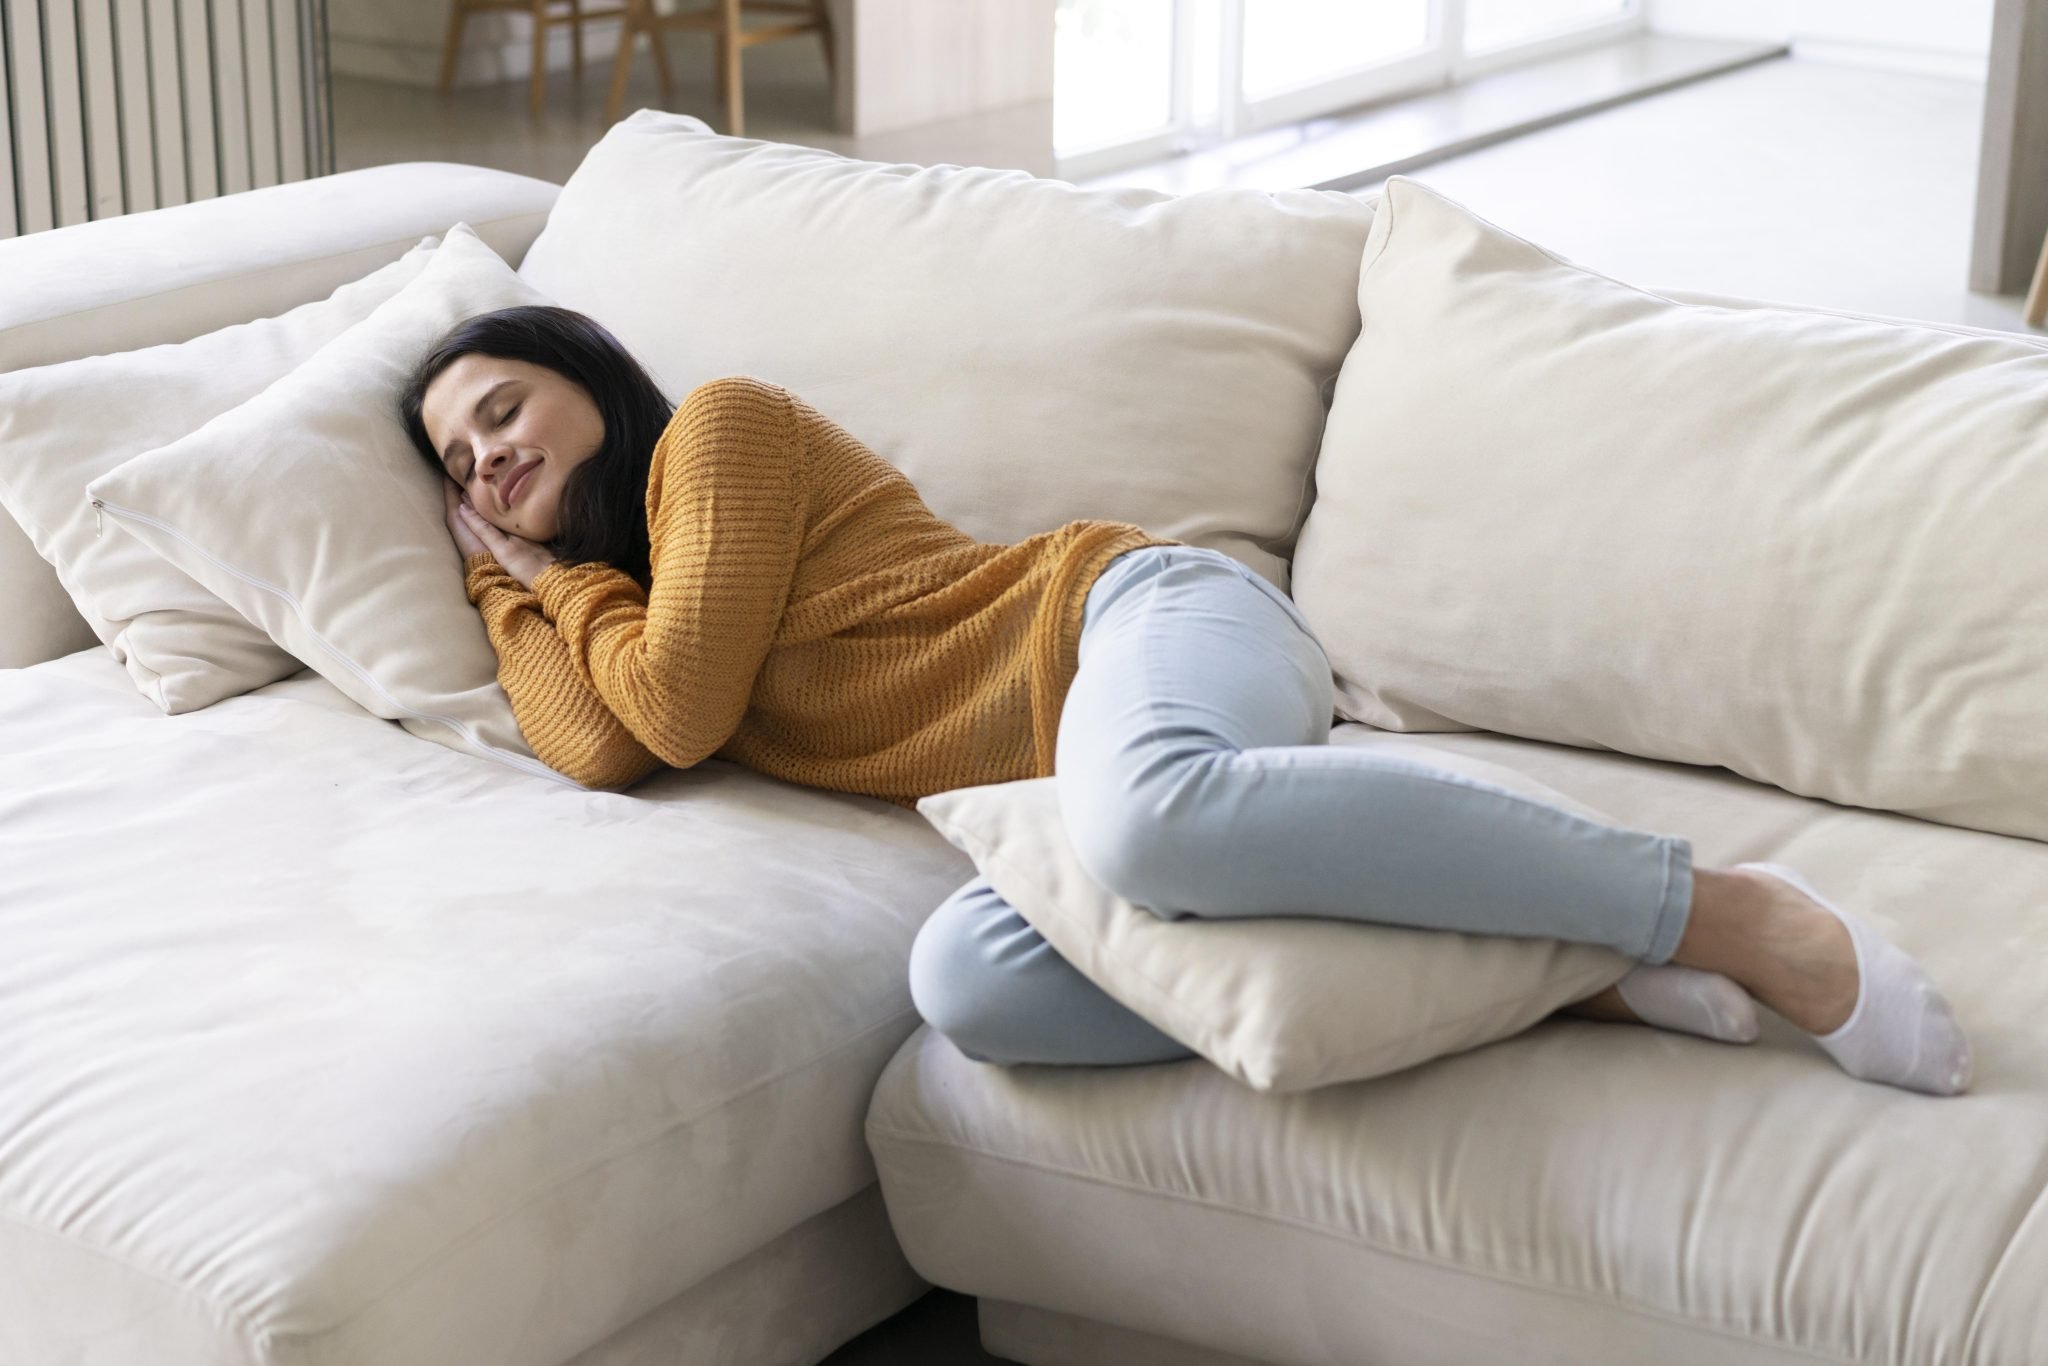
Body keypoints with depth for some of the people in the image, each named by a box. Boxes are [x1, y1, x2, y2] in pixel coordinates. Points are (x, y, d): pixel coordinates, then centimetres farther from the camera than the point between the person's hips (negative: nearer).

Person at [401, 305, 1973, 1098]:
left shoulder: (725, 424, 9)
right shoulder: (623, 600, 31)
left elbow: (681, 708, -2)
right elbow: (599, 748, 9)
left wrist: (566, 577, 15)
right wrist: (515, 576, 21)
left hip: (1130, 611, -6)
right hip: (1088, 785, 7)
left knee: (1144, 813, -44)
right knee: (966, 972, -30)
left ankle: (1735, 915, -35)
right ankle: (1562, 971, -30)